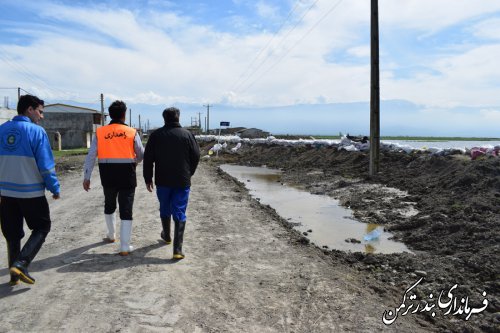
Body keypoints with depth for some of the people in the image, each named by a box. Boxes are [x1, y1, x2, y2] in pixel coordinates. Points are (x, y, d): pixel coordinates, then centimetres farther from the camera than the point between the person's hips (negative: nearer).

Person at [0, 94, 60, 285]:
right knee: (42, 227, 12)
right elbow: (46, 165, -14)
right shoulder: (36, 131, -13)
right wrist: (54, 188, -3)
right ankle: (20, 264, -3)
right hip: (31, 192, -5)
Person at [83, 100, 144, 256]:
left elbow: (91, 156, -2)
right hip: (127, 176, -2)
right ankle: (125, 247, 0)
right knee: (126, 210, 2)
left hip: (108, 177, 2)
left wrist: (86, 177, 4)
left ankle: (111, 235, 41)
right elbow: (141, 154, 4)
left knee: (109, 205, 25)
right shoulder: (132, 132, -4)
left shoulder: (100, 132, -1)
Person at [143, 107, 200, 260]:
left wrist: (148, 179, 7)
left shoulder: (156, 135, -3)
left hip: (162, 181, 1)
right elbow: (196, 156, 0)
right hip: (182, 181, -1)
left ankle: (166, 235, 42)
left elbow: (148, 159, -2)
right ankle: (177, 249, -5)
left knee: (165, 209, 22)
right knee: (179, 214, 1)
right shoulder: (187, 134, -4)